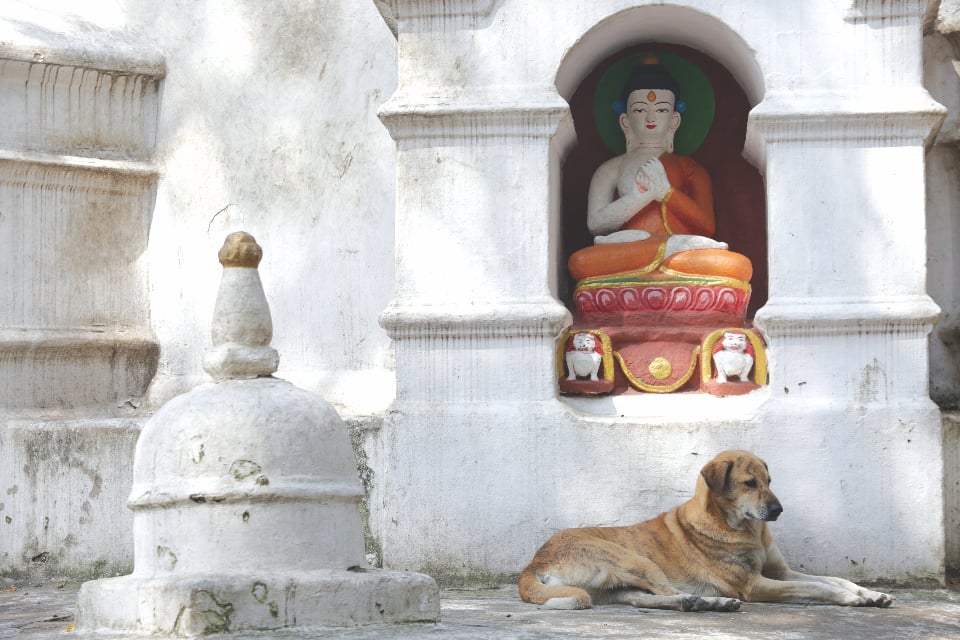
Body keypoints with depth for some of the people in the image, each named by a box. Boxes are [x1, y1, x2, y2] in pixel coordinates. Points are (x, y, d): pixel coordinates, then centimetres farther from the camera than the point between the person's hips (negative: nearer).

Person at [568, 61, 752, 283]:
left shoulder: (689, 167, 26)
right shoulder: (611, 169, 24)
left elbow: (707, 226, 10)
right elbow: (596, 223, 4)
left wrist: (666, 191, -4)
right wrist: (646, 194, -7)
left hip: (685, 255, 0)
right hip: (625, 254, 1)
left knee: (740, 266, -34)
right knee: (579, 263, -38)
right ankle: (670, 246, -29)